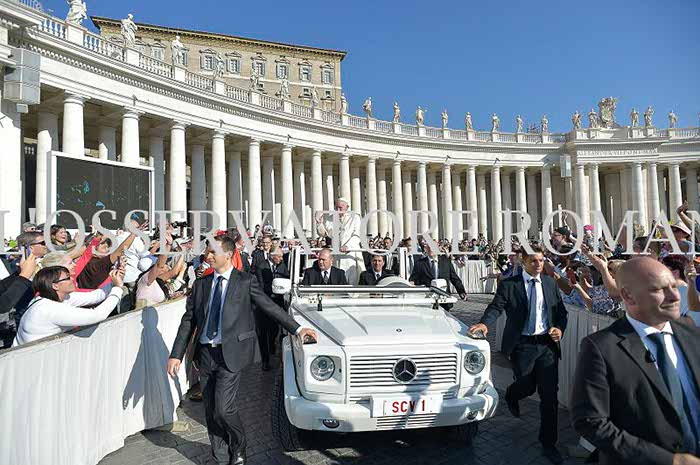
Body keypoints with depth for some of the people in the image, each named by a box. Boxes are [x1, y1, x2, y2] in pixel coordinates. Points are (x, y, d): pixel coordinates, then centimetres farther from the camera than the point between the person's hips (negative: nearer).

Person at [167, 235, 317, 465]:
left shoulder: (246, 281, -2)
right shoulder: (200, 285, 9)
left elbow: (270, 307, -1)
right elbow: (188, 321, 10)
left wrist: (297, 329, -6)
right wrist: (176, 355, 5)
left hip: (231, 353, -4)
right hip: (205, 353, 5)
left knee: (224, 408, -10)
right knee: (211, 411, 11)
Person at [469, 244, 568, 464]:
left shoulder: (550, 283, 9)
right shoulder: (509, 285, -3)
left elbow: (561, 311, 15)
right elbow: (496, 307, -11)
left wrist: (560, 329, -4)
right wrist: (485, 323, -30)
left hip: (548, 344, 3)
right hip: (522, 345, -3)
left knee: (549, 395, 4)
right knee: (527, 386, 2)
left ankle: (548, 444, 19)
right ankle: (511, 395, 42)